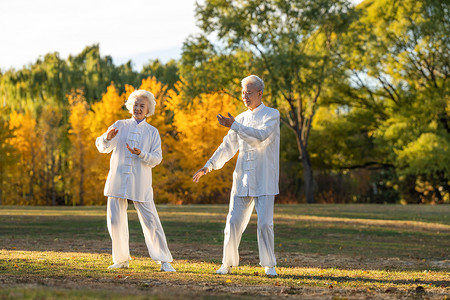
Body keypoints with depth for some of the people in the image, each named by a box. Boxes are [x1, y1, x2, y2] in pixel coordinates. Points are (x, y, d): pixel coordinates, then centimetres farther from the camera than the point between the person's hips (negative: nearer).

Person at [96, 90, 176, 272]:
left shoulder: (152, 132, 8)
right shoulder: (120, 126, 11)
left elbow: (156, 159, 0)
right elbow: (102, 147, 8)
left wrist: (141, 154, -19)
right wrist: (108, 138, -15)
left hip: (140, 183, -2)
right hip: (118, 181, 2)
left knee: (151, 221, -6)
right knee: (115, 221, 1)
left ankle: (164, 261, 0)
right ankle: (121, 259, 16)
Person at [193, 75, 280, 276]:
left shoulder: (272, 115, -2)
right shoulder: (242, 118, 15)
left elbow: (261, 136, -20)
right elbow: (228, 146, 15)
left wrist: (234, 125, -20)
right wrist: (208, 166, 6)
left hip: (264, 180, -5)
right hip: (242, 180, 5)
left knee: (265, 222, -8)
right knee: (234, 222, 1)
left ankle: (269, 265, 6)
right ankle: (227, 264, 12)